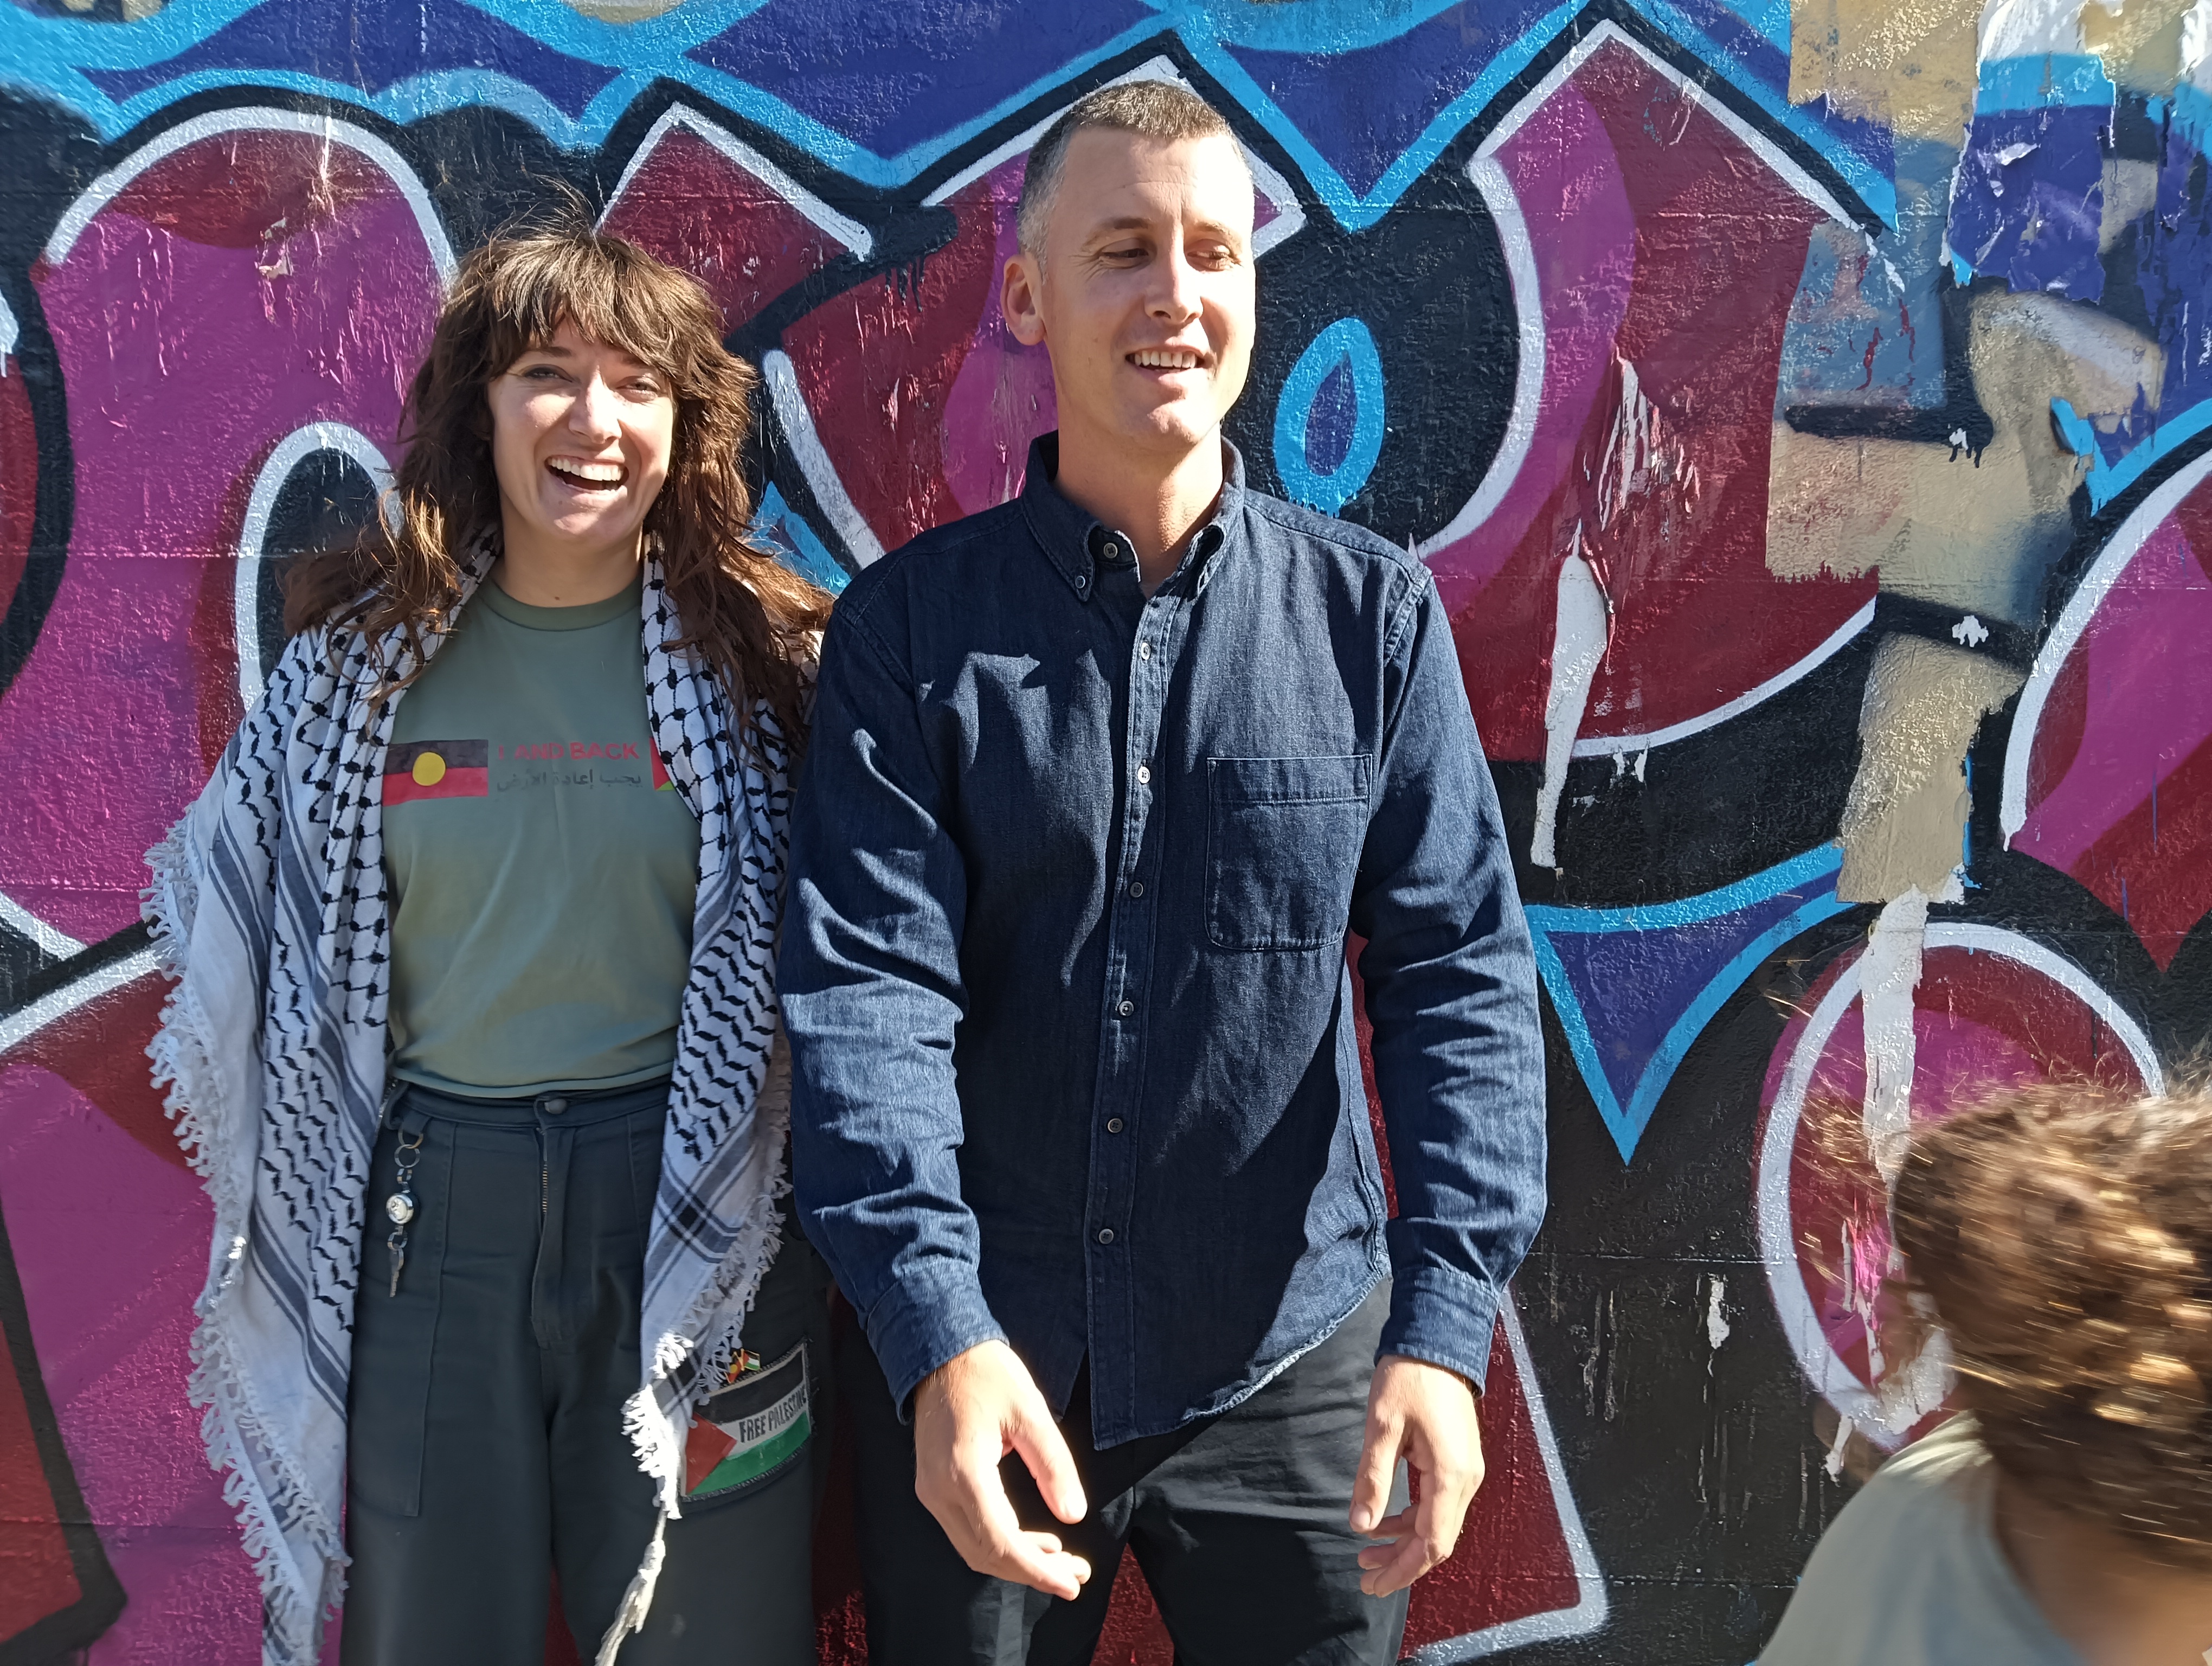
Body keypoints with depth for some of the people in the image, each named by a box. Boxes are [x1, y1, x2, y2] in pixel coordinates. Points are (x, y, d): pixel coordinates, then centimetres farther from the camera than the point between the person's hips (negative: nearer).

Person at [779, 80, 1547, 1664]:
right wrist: (935, 1333, -24)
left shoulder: (1374, 613, -2)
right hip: (974, 1367, 0)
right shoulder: (913, 626, -5)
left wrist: (1443, 1322, -16)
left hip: (1291, 1364, 1)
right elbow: (866, 988, -12)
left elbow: (1459, 971, -6)